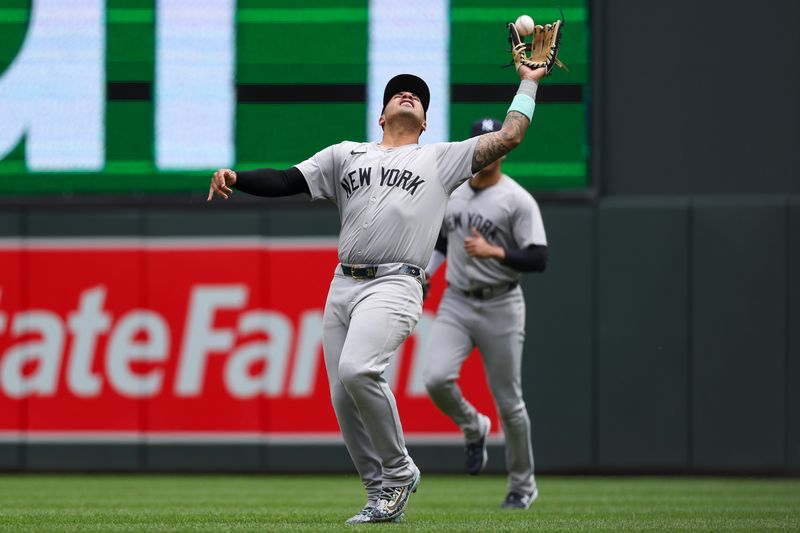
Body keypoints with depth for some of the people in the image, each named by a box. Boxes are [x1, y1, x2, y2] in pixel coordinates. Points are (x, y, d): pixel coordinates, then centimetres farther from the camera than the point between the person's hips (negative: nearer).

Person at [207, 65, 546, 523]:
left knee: (358, 369, -28)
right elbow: (287, 181, 12)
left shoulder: (441, 158, 14)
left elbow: (508, 137, 7)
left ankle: (399, 471, -11)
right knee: (344, 399, -2)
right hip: (344, 285, 5)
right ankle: (382, 497, 11)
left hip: (394, 285, -5)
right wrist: (235, 179, -5)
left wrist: (528, 83, 14)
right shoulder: (345, 155, 22)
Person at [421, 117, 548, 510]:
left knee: (508, 400, 1)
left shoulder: (517, 200, -8)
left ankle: (522, 485, 18)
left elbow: (538, 259, -15)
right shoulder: (452, 195, 10)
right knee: (436, 378, -19)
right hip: (456, 304, 4)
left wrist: (494, 252, -28)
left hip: (500, 308, -4)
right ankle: (473, 427, 13)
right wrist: (423, 274, 11)